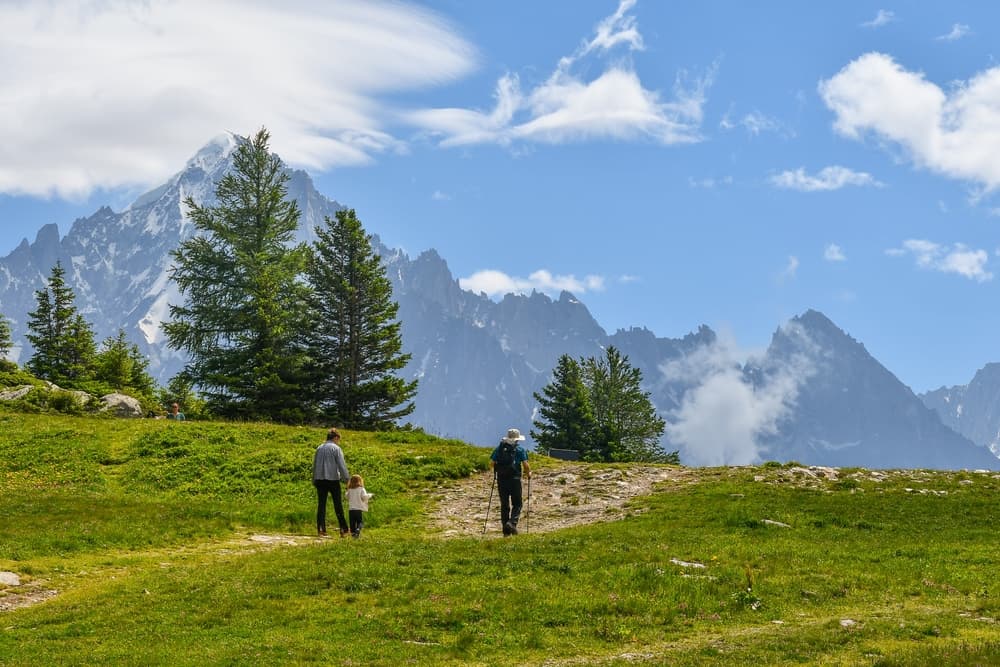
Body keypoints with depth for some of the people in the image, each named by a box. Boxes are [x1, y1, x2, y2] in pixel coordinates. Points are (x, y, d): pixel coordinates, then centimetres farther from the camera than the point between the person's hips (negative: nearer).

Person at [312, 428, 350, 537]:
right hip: (333, 479, -4)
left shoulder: (319, 448, 12)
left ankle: (321, 530, -1)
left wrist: (314, 481, 21)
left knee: (321, 505, 5)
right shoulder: (336, 448, -4)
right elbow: (342, 465, -9)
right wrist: (347, 478, -5)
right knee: (338, 506, 3)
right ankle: (343, 530, 4)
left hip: (320, 479, 4)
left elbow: (314, 465, 16)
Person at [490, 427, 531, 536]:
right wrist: (528, 473, 10)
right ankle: (512, 522, -17)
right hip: (514, 479, -3)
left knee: (504, 505, 9)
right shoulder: (520, 449, -1)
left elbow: (492, 462, 3)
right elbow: (525, 464, -8)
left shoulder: (499, 448, 8)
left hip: (501, 479, 3)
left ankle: (506, 531, 9)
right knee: (517, 503, 8)